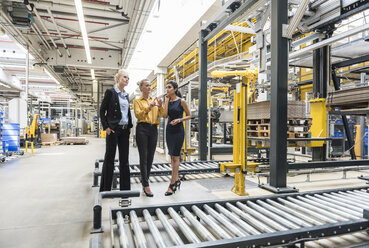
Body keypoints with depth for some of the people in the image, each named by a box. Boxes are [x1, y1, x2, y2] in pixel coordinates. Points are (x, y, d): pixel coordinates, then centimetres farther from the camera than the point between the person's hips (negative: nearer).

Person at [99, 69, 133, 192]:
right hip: (113, 129, -6)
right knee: (109, 158, 3)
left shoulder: (126, 95, 14)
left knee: (124, 158, 10)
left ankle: (125, 187, 19)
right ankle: (105, 188, 15)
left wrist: (130, 126, 11)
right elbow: (102, 111, -6)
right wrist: (106, 127, -12)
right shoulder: (110, 92, -5)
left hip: (125, 130, 6)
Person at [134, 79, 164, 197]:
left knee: (150, 157, 8)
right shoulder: (137, 101, 4)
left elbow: (161, 115, 7)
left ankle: (144, 179, 23)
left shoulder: (155, 99, 15)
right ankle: (146, 185, -3)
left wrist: (160, 107, -12)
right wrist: (149, 107, -21)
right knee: (144, 157, -6)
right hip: (142, 129, -4)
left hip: (154, 129, 4)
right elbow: (138, 115, -11)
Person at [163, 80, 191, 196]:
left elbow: (189, 115, 0)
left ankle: (172, 184, -3)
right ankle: (176, 180, 25)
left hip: (178, 130, -6)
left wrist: (179, 120, -16)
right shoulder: (168, 101, 9)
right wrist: (166, 101, -3)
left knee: (175, 157, -7)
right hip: (169, 130, 6)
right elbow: (165, 115, -4)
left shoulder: (181, 101, -6)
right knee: (172, 156, 11)